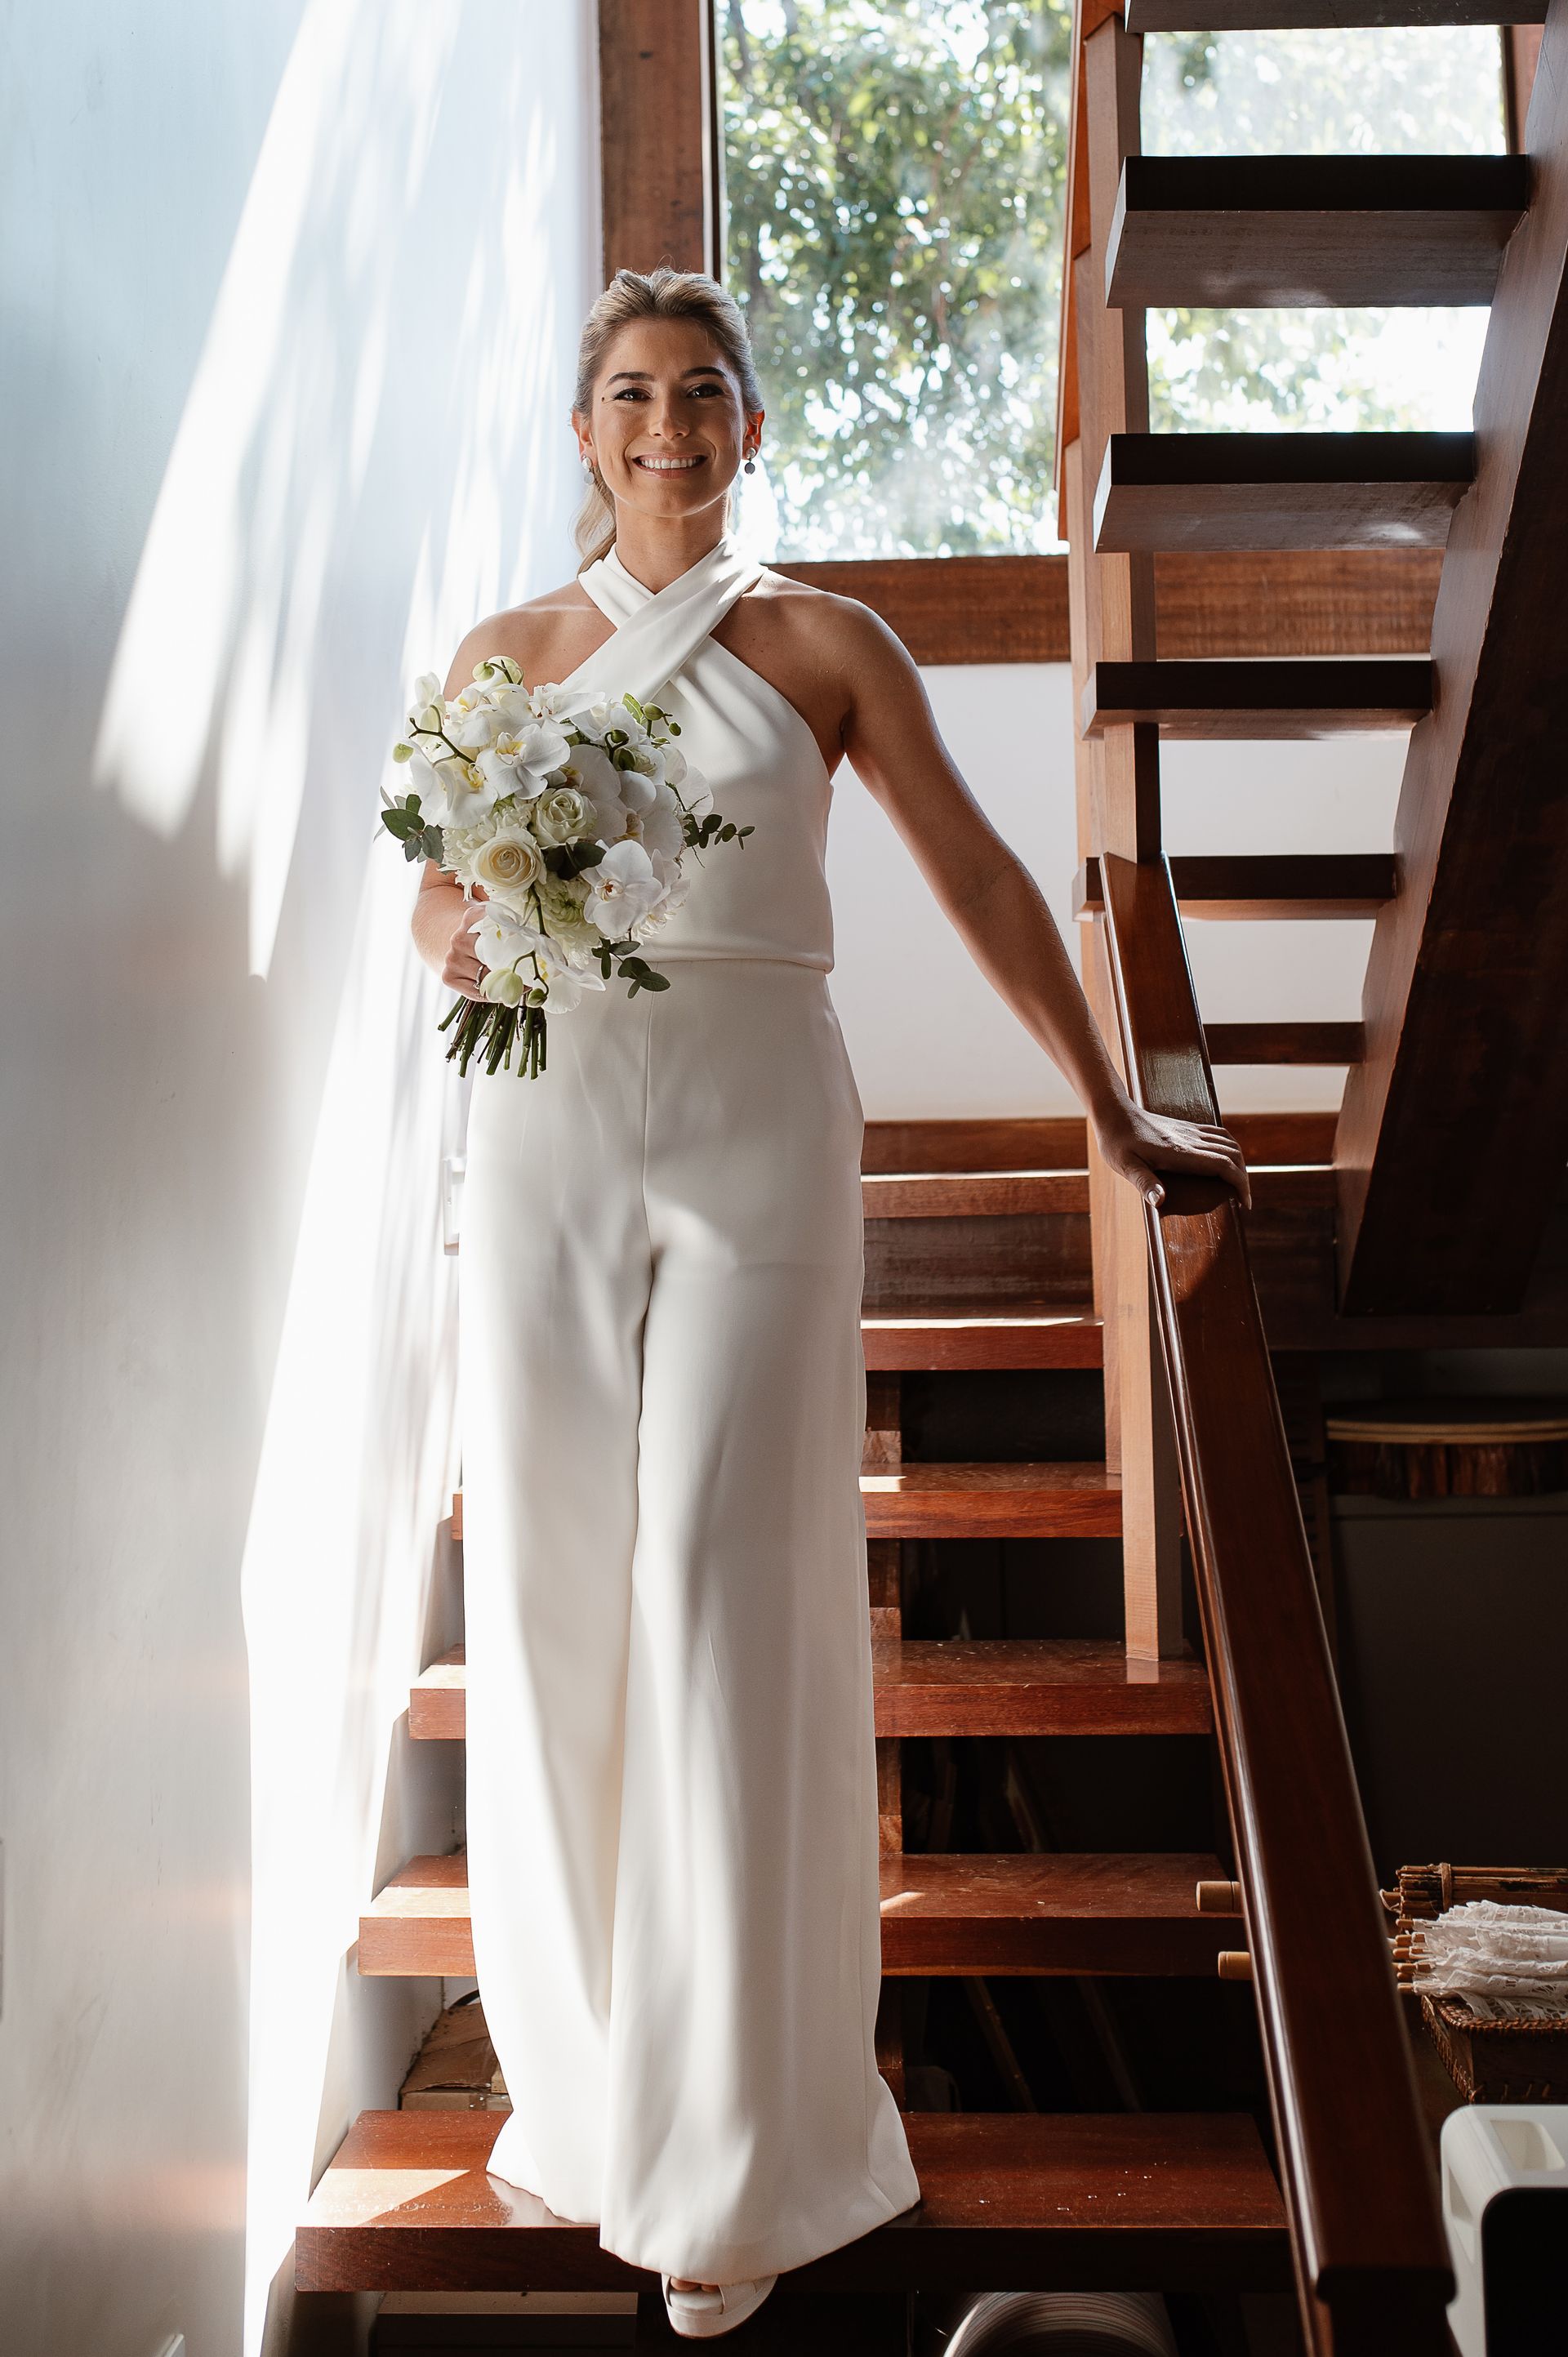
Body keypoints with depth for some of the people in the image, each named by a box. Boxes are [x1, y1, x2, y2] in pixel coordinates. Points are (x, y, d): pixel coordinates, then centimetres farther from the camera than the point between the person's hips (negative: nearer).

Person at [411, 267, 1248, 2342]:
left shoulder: (823, 644, 6)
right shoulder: (505, 654, 12)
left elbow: (978, 879, 8)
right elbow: (440, 886, 19)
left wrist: (1113, 1111, 10)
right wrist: (463, 937, -6)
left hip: (759, 1126, -2)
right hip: (550, 1131, 3)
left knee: (725, 1599, -7)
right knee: (551, 1591, 3)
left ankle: (739, 2158, 7)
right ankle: (583, 2079, 22)